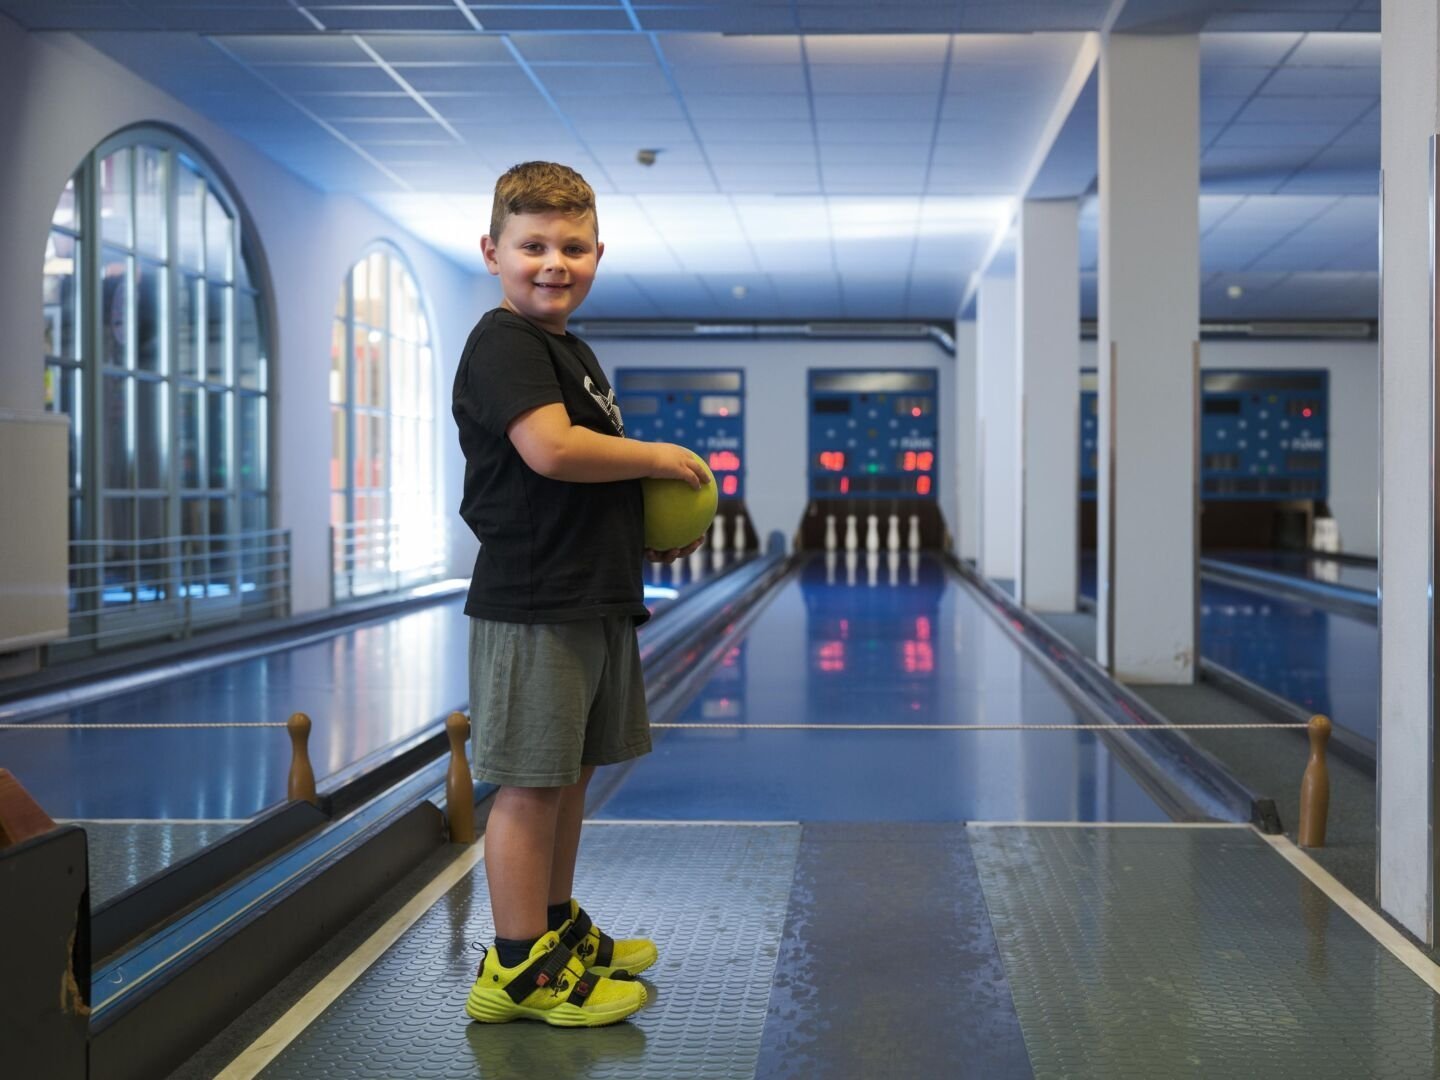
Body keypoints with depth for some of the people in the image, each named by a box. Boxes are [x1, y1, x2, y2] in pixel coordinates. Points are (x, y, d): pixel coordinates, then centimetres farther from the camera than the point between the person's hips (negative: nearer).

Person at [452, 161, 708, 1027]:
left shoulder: (572, 351, 19)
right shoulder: (504, 344, -12)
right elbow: (550, 449, -27)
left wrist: (650, 534, 13)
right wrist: (659, 457, -13)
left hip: (597, 600, 10)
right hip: (535, 605, -10)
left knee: (574, 770, 18)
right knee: (531, 783, -4)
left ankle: (559, 928, 32)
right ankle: (518, 970, 4)